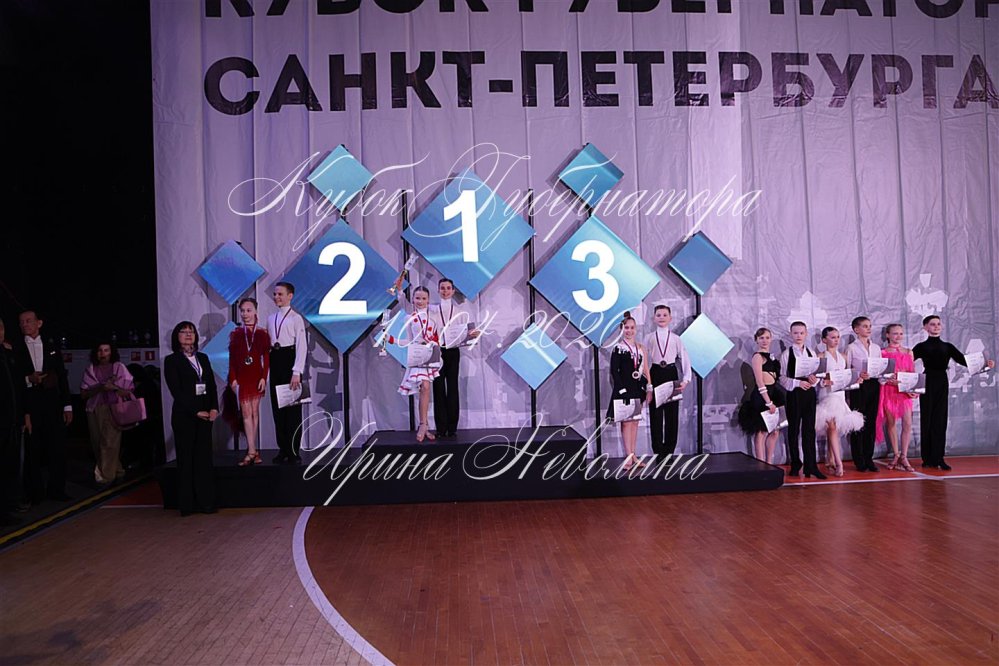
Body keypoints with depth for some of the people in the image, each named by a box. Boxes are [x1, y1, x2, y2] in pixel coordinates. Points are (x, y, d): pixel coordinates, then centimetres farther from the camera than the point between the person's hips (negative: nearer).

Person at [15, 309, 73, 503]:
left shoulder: (52, 348, 12)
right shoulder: (16, 350, 6)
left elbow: (62, 378, 9)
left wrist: (67, 406, 4)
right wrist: (28, 380, -16)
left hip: (53, 405, 2)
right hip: (28, 406, -1)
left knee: (57, 449, 2)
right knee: (32, 451, 4)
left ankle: (56, 489, 12)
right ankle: (34, 493, 13)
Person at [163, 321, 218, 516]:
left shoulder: (203, 358, 15)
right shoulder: (171, 360, 0)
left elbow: (212, 385, 11)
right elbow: (176, 390, -7)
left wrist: (214, 408, -4)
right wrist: (195, 411, -12)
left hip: (205, 414, 4)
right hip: (184, 415, -4)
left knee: (204, 457, 3)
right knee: (186, 459, 1)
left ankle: (206, 502, 7)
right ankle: (187, 505, 7)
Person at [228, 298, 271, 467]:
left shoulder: (262, 334, 2)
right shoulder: (235, 334, 5)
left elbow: (266, 358, 0)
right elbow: (232, 358, 3)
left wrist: (264, 377, -8)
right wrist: (233, 378, -4)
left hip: (256, 376, 0)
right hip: (241, 377, 0)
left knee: (254, 412, 5)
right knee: (246, 413, -4)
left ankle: (251, 450, 14)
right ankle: (252, 451, -6)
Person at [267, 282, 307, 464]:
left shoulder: (296, 318, -4)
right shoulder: (270, 319, 14)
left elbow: (302, 346, -10)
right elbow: (267, 343, 13)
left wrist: (297, 372, -17)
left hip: (290, 359, -6)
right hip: (275, 361, 6)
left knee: (293, 407, -1)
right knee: (277, 406, 8)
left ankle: (294, 451, 6)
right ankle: (283, 449, 16)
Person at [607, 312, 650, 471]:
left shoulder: (641, 347, 12)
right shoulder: (618, 348, -3)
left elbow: (645, 369, 13)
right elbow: (614, 371, -6)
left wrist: (649, 388, 6)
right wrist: (622, 389, -13)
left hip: (638, 388, 5)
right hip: (624, 388, -5)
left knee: (635, 422, 8)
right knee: (626, 422, -6)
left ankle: (633, 455, 15)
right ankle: (629, 457, -4)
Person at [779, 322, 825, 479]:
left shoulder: (811, 353, 9)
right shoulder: (786, 354, -2)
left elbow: (817, 373, 11)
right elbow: (782, 377, -6)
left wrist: (814, 379, -11)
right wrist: (798, 383, -18)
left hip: (809, 392, 3)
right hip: (793, 393, -3)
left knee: (809, 429, 3)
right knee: (794, 429, 5)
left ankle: (811, 466, 6)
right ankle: (795, 465, 15)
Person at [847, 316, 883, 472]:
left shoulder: (876, 348, 14)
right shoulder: (851, 348, 0)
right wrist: (859, 375, -20)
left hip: (874, 385, 5)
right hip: (858, 386, -4)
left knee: (871, 421, 6)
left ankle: (869, 458, 13)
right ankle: (859, 461, 5)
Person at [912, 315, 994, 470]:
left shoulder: (947, 347, 12)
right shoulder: (922, 347, 3)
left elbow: (963, 359, 2)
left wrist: (985, 364, -13)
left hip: (942, 384, 3)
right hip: (927, 383, -3)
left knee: (940, 420, 1)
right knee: (927, 419, 0)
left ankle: (938, 458, 3)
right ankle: (928, 459, 6)